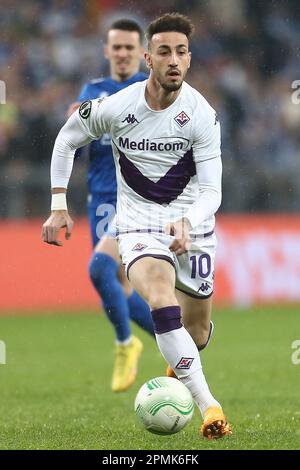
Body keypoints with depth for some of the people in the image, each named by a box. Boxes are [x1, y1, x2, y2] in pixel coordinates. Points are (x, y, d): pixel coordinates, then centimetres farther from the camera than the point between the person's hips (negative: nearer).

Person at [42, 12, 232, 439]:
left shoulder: (202, 115, -13)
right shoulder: (115, 107, -11)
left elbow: (211, 191, -14)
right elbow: (67, 139, 8)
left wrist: (186, 222, -34)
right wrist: (59, 206, 4)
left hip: (192, 223, 1)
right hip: (139, 224, -1)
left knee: (196, 330, 11)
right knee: (162, 300, -30)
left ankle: (180, 369, 50)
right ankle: (207, 404, -35)